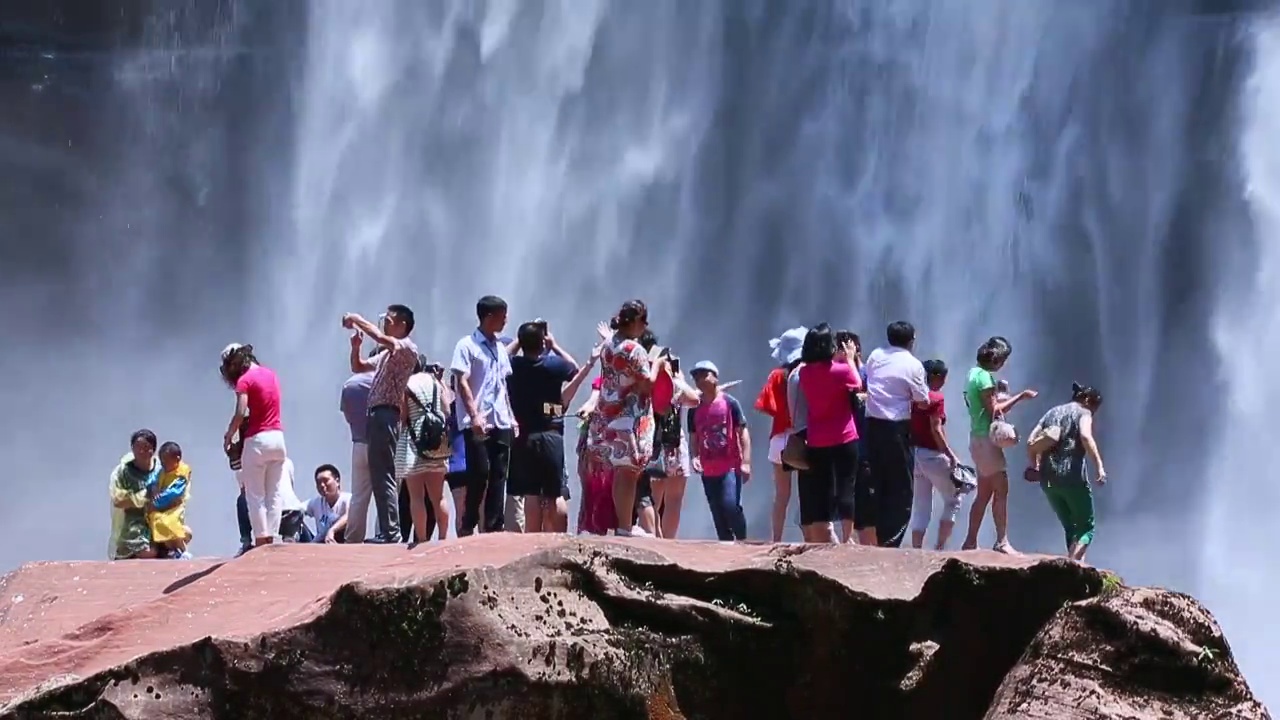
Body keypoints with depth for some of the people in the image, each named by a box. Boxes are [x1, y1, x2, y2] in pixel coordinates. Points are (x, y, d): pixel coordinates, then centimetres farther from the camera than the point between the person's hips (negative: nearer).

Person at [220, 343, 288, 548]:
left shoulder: (245, 380, -10)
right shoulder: (270, 374, 12)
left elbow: (240, 413, -19)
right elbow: (267, 406, 12)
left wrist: (228, 436, -7)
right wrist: (249, 421, 6)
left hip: (258, 439, -6)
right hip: (278, 437, 6)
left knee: (255, 496, 0)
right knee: (274, 494, 7)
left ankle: (261, 540, -4)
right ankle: (270, 538, 5)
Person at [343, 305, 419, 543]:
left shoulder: (407, 349, -5)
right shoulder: (388, 354, 24)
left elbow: (382, 338, -23)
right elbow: (358, 367, 31)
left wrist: (358, 320, -12)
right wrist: (355, 346, 12)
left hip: (386, 416, -10)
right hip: (376, 415, 10)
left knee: (384, 475, -13)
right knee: (378, 476, 9)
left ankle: (390, 533, -16)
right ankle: (387, 531, 10)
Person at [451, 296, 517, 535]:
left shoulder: (500, 348, 17)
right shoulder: (467, 346, -3)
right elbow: (462, 383, -10)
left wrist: (511, 417, 16)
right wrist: (474, 415, -19)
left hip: (501, 422, 6)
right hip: (478, 423, -6)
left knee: (498, 476, 4)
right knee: (479, 473, -10)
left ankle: (494, 526, 6)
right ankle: (468, 526, -1)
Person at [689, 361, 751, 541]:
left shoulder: (729, 403, -3)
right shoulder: (695, 409, 10)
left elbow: (743, 432, -3)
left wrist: (745, 462, -10)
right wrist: (695, 457, -2)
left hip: (730, 467, -5)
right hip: (708, 471, 5)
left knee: (730, 505, -20)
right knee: (717, 514, 5)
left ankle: (742, 541, -4)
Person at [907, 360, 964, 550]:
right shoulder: (936, 398, -12)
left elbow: (911, 426, 8)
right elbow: (936, 430, -18)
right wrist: (951, 456, -16)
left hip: (915, 453, 7)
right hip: (933, 454, -7)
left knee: (920, 506, 10)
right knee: (953, 499, 9)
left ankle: (916, 549, 5)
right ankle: (941, 545, 2)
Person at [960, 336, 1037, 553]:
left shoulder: (975, 373, 15)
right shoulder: (984, 377, -14)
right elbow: (994, 411, -16)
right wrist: (1020, 397, -8)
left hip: (978, 439, 10)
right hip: (986, 438, -10)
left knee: (984, 493, 12)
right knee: (1001, 490, -9)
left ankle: (970, 542, 13)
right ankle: (1002, 541, -12)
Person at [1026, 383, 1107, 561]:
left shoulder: (1052, 412, 20)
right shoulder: (1083, 413, 3)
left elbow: (1031, 442, 12)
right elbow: (1086, 437, -19)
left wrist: (1035, 466, 22)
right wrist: (1100, 466, -23)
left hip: (1048, 479, 6)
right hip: (1072, 476, -6)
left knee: (1070, 527, 17)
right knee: (1086, 527, 1)